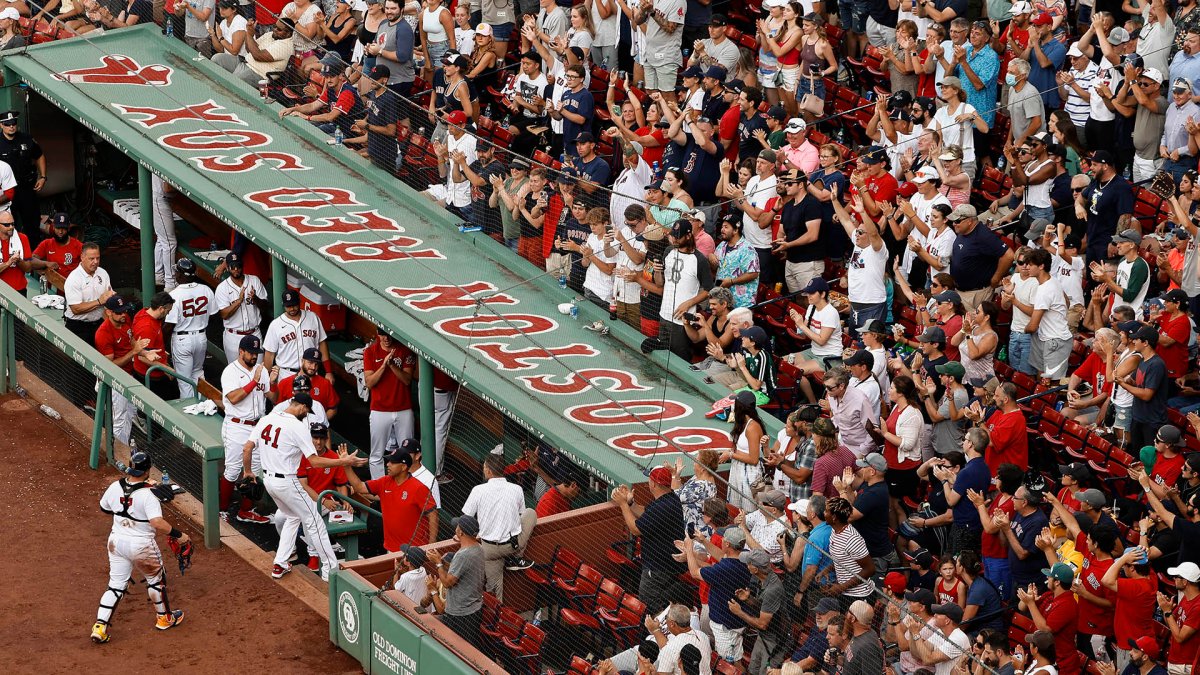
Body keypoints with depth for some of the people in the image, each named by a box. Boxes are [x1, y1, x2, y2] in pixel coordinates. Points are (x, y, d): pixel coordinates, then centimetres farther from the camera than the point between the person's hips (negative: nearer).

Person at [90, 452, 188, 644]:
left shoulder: (115, 487, -7)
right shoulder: (148, 494, -24)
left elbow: (104, 507, 11)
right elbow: (157, 523, -32)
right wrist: (178, 535, -22)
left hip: (117, 541, 5)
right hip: (142, 545, -5)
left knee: (116, 584, 12)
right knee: (155, 579, 20)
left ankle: (100, 627, 2)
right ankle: (164, 618, 38)